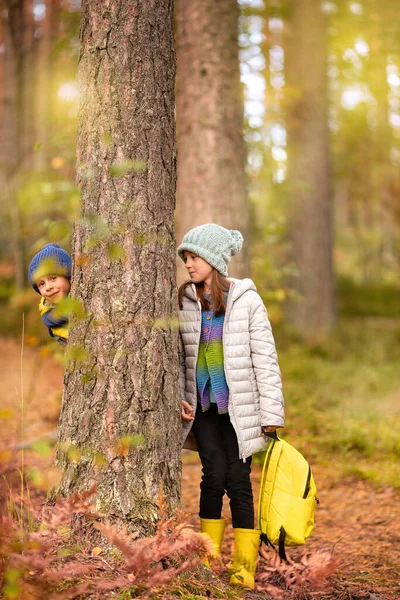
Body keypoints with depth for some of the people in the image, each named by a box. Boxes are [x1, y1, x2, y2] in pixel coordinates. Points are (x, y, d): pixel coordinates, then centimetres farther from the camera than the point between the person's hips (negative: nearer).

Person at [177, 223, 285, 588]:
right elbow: (178, 356, 11)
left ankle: (244, 569, 7)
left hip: (239, 405, -2)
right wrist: (178, 397, -2)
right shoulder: (184, 302, 4)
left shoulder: (246, 300, -4)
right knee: (215, 473, -10)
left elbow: (265, 357, -4)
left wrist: (271, 413, -7)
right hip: (202, 405, 2)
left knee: (238, 479, -2)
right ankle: (208, 558, 5)